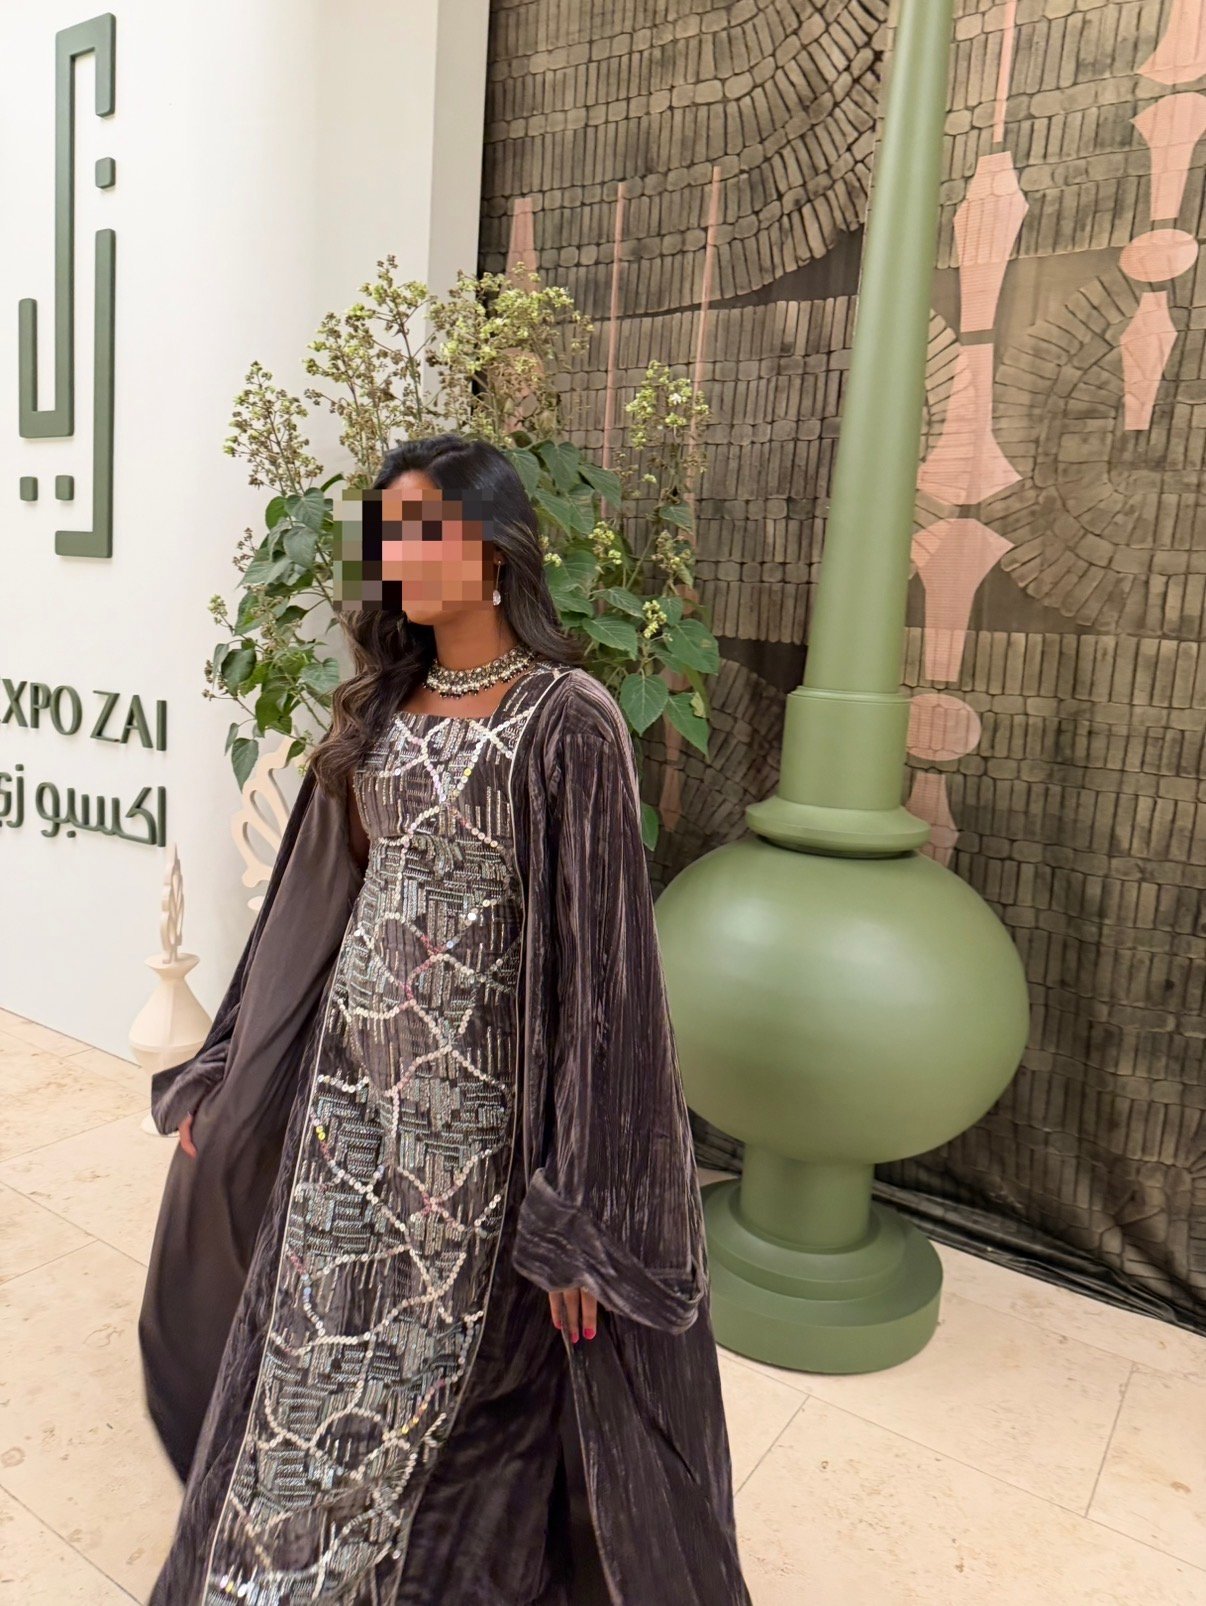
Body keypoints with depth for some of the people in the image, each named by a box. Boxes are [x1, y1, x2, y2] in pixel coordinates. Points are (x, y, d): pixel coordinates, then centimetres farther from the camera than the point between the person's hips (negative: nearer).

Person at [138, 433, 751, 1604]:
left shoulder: (567, 722, -15)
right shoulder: (378, 704, 4)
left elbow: (597, 961, -17)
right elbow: (314, 894, 10)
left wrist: (580, 1207, -17)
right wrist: (223, 1068, 14)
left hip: (474, 1106, -6)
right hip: (347, 1080, 6)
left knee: (450, 1379, 12)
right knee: (315, 1357, 20)